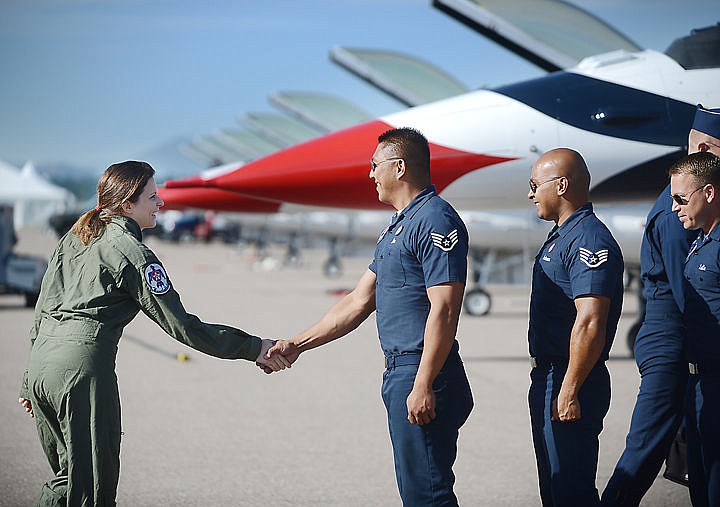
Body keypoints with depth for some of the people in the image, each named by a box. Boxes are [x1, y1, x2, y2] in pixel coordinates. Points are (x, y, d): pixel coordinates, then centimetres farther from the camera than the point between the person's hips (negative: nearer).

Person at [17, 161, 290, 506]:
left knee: (67, 476, 18)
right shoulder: (132, 252, -5)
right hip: (82, 365, -8)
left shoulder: (74, 238, 18)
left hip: (41, 362, 8)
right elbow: (180, 325, -8)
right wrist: (255, 349, -4)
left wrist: (29, 382, 25)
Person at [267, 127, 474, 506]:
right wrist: (297, 344, 21)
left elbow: (444, 309, -21)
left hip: (422, 375, -10)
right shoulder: (397, 226, 19)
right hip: (398, 373, 11)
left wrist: (423, 385, -24)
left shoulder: (436, 221, -13)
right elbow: (359, 303, 23)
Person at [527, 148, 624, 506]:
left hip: (570, 384, -11)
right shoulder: (561, 236, 16)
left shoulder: (589, 241, -18)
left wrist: (569, 390, -26)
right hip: (547, 379, 11)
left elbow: (590, 323, -26)